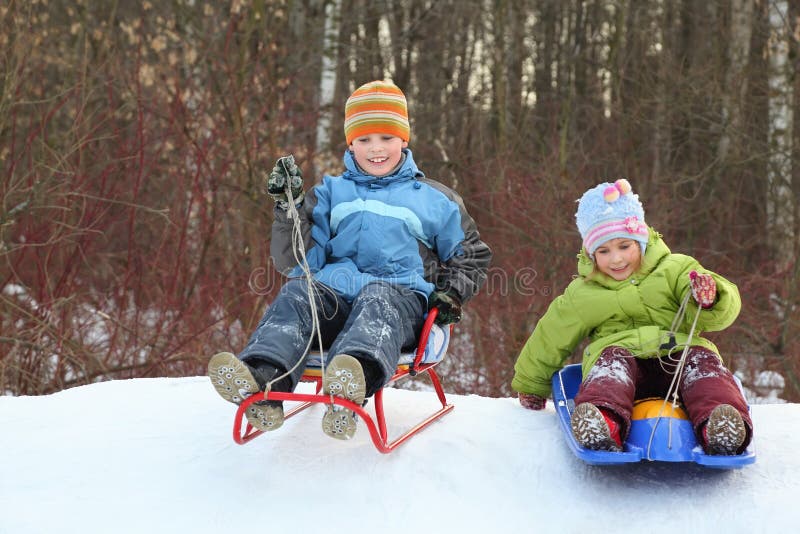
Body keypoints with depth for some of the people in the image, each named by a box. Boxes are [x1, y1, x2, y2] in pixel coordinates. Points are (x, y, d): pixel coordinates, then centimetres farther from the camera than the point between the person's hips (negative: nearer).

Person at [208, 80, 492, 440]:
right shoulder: (331, 193, 22)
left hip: (401, 294, -2)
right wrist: (289, 207, -3)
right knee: (295, 293, -30)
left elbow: (472, 256, 26)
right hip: (334, 292, 2)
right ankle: (262, 378, -57)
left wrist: (452, 293, 5)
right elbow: (297, 261, 13)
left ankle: (357, 379, -71)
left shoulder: (433, 199, 20)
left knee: (377, 299, -38)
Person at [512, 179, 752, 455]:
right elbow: (547, 343, 29)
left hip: (678, 354, 0)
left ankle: (723, 431, -60)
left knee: (702, 359, -33)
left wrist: (709, 300, -21)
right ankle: (605, 423, -66)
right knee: (612, 359, -35)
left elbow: (726, 308, 4)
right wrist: (530, 389, 36)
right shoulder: (581, 296, 17)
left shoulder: (674, 269, 14)